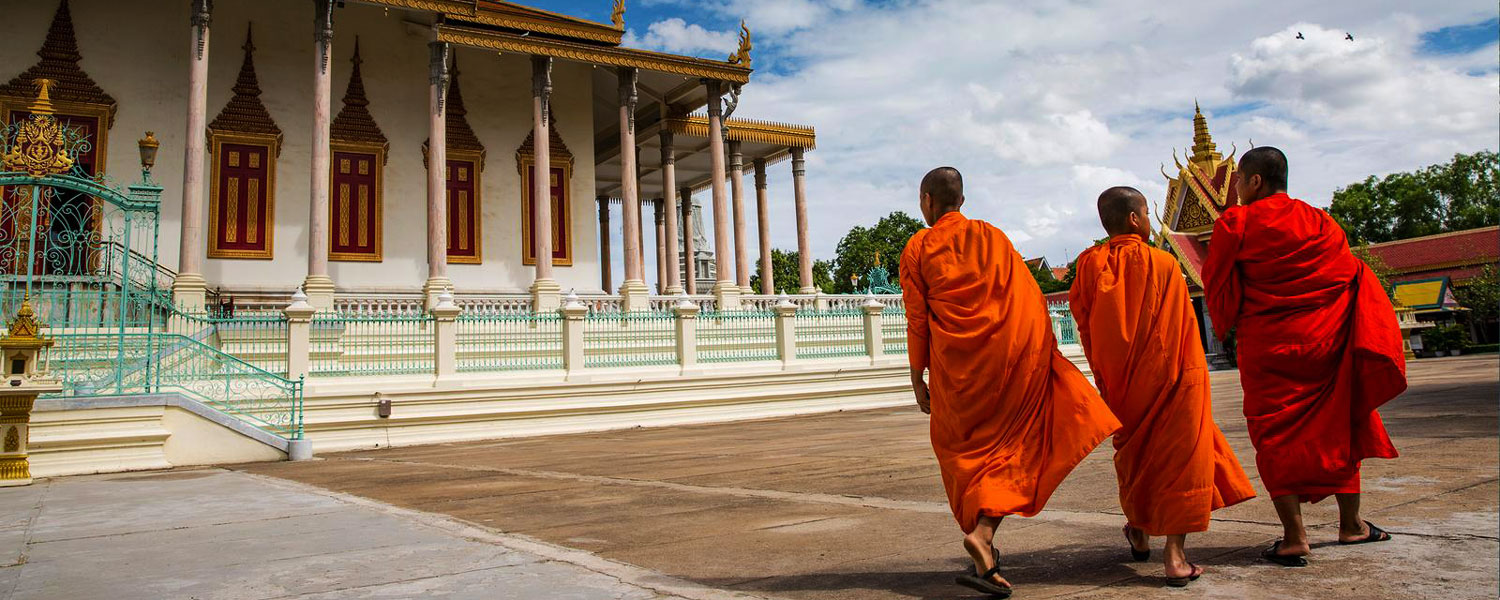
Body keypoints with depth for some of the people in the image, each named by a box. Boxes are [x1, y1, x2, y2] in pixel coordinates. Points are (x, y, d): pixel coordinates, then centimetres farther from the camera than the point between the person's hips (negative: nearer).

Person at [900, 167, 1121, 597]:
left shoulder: (917, 248, 5)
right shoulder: (993, 236, 11)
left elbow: (917, 319, 1)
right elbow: (1030, 299, 6)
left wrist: (917, 378, 6)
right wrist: (1039, 354, 11)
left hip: (955, 367, -1)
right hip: (1015, 354, 1)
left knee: (964, 449, 13)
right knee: (1011, 448, 5)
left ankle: (982, 544, 13)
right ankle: (984, 531, -15)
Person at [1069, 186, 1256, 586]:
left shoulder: (1090, 266, -3)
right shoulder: (1164, 264, -9)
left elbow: (1085, 327, 1)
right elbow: (1184, 327, -4)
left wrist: (1108, 380, 11)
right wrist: (1193, 374, 7)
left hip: (1119, 384, 4)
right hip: (1171, 377, -4)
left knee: (1134, 451, 21)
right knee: (1180, 456, 3)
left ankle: (1139, 532, 36)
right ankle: (1175, 558, -1)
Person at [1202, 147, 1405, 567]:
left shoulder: (1234, 224, -6)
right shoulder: (1319, 222, 5)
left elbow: (1217, 285, -2)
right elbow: (1352, 274, 5)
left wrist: (1228, 327, 13)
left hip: (1267, 347, -4)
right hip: (1325, 342, 4)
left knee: (1275, 436, 2)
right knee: (1337, 427, 16)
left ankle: (1294, 538, -3)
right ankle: (1351, 524, 25)